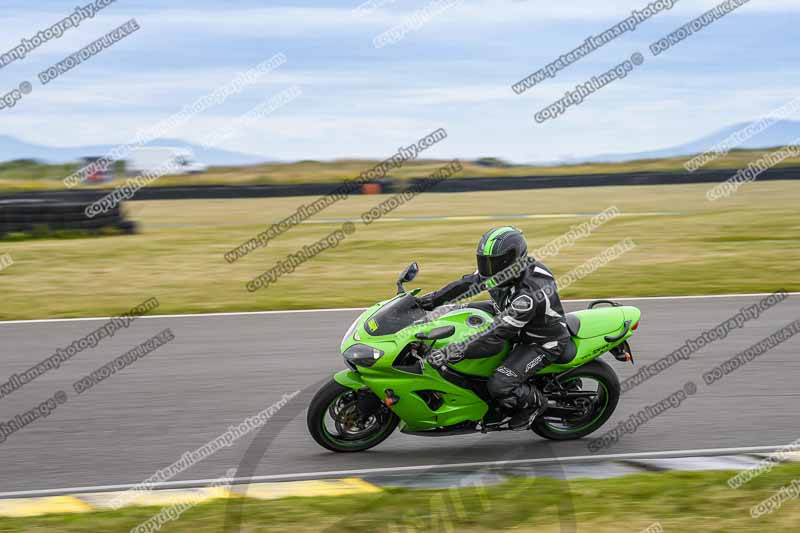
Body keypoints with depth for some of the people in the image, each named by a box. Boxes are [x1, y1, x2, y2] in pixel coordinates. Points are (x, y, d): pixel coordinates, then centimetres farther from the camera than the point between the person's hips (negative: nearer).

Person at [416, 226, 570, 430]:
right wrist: (432, 299, -11)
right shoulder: (507, 268, -13)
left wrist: (453, 353, -42)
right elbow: (467, 283, -1)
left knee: (499, 386, -25)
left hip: (541, 342, -9)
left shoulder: (528, 295, -38)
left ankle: (533, 401, 6)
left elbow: (497, 337, -39)